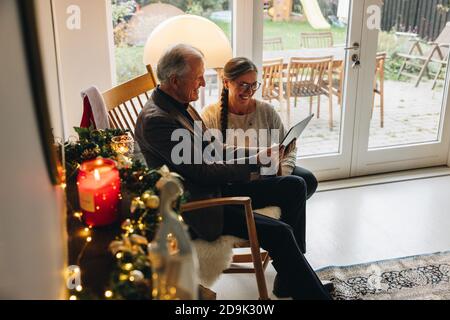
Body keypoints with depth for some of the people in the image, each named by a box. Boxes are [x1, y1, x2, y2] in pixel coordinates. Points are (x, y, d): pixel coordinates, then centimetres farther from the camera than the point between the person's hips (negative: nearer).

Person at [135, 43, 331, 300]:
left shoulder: (180, 104, 8)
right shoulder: (156, 119, -22)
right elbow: (202, 171, -23)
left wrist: (253, 153, 0)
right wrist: (255, 162, -18)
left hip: (215, 186, 10)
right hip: (198, 207, -10)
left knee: (294, 186, 5)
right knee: (279, 233, -22)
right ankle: (315, 294, -3)